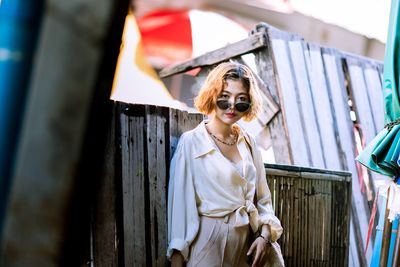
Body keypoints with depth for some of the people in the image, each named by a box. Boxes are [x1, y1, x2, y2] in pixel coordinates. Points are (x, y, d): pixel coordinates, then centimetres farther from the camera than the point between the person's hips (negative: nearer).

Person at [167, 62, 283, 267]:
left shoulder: (248, 143, 7)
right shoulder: (191, 142, -8)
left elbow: (262, 198, 12)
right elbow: (180, 202, -10)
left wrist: (265, 235, -4)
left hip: (244, 242, 5)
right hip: (207, 240, -5)